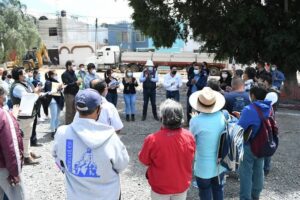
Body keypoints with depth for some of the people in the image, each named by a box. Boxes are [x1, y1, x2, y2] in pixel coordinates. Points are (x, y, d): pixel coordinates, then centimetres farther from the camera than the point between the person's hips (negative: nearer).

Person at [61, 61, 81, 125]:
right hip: (69, 94, -7)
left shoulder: (73, 73, 15)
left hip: (75, 94, 7)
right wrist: (76, 82, -24)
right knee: (69, 111, -3)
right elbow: (67, 85, -19)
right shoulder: (65, 74, -8)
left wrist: (78, 83, 2)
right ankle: (67, 125, 5)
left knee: (74, 111, 11)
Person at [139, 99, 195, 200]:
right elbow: (190, 158, -2)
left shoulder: (152, 139, -30)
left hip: (161, 187, -2)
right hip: (182, 185, 2)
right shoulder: (189, 136, -21)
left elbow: (144, 160, -12)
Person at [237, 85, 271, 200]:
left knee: (246, 173, 6)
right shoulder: (268, 108, -2)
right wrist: (242, 116, 11)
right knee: (258, 171, 20)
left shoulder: (249, 110, -24)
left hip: (249, 146, -7)